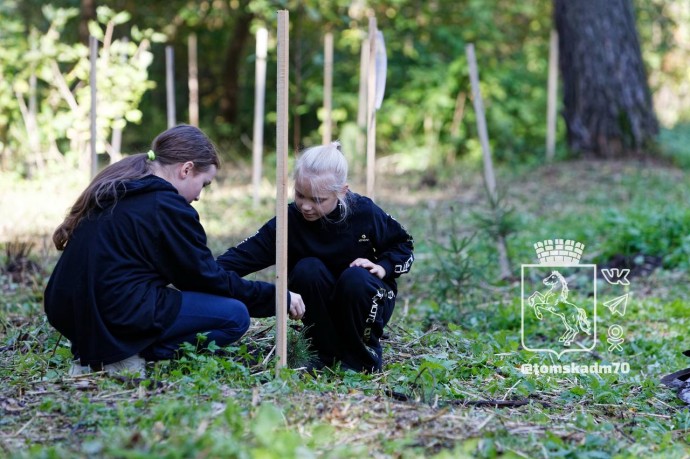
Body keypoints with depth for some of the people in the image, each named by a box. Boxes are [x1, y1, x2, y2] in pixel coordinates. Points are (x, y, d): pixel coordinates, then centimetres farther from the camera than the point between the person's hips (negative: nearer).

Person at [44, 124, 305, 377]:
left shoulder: (111, 191, 15)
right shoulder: (167, 207, -9)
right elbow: (206, 277, -2)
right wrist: (277, 298, 7)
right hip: (118, 317, -9)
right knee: (235, 316, -2)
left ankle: (92, 355, 11)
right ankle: (131, 359, -9)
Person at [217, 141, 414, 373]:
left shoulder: (365, 213, -17)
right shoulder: (289, 221, -16)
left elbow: (403, 245, -1)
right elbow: (245, 255, -23)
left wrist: (383, 267, -20)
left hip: (366, 302, -1)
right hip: (322, 308, 2)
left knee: (355, 277, -34)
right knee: (306, 269, -29)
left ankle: (363, 357, -13)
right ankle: (330, 355, -15)